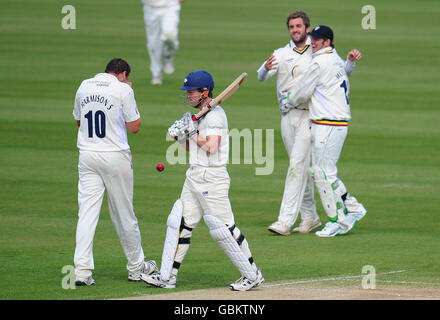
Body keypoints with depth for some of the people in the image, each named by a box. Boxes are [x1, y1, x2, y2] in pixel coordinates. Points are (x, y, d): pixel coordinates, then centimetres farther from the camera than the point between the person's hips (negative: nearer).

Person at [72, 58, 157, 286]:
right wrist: (129, 93, 5)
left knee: (87, 212, 0)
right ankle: (136, 267, 20)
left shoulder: (84, 87, 8)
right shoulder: (122, 90, -7)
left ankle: (82, 270, -10)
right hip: (115, 157, -3)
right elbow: (134, 127, -3)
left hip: (87, 155, 4)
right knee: (123, 214, 7)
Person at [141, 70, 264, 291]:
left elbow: (211, 148, -24)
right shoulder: (202, 115, 16)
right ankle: (167, 277, 10)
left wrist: (192, 132, -13)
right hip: (195, 177, 10)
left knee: (222, 227, -7)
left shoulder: (215, 115, -14)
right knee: (179, 222, 7)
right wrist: (180, 136, 4)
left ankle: (252, 275, 3)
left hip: (212, 178, -10)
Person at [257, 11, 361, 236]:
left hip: (309, 115, -3)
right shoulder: (281, 54, 9)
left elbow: (343, 72, 14)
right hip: (287, 116, 3)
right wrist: (266, 68, -29)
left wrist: (351, 60, -8)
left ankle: (286, 221, -19)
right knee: (302, 168, 8)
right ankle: (310, 217, 18)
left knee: (298, 165, -13)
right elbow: (262, 77, -5)